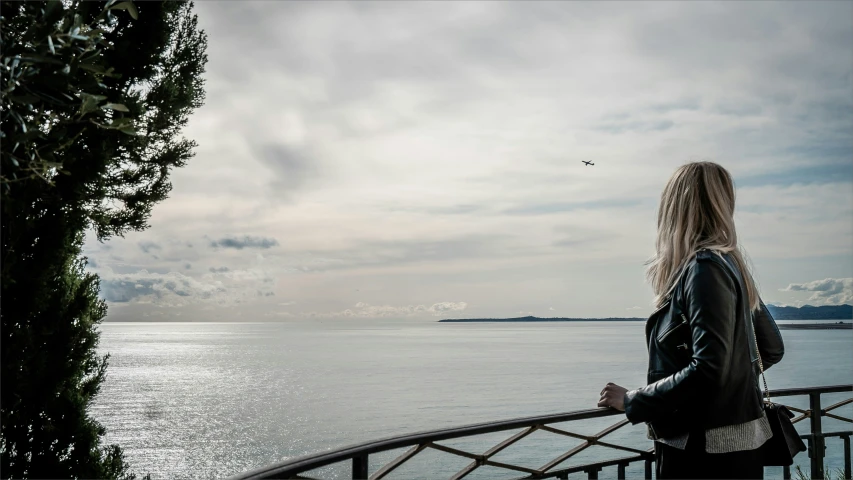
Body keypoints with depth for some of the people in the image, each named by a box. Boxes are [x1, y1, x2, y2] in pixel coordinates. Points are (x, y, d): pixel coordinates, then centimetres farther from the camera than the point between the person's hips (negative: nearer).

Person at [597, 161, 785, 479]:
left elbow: (707, 369, -25)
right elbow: (772, 349, 18)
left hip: (704, 453, -9)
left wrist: (632, 402, -16)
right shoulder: (730, 264, 9)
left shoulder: (704, 267, -17)